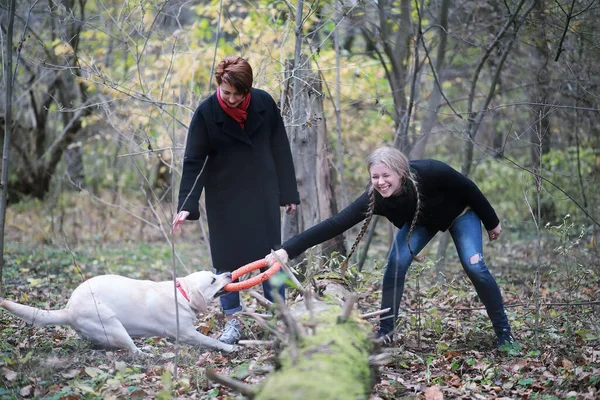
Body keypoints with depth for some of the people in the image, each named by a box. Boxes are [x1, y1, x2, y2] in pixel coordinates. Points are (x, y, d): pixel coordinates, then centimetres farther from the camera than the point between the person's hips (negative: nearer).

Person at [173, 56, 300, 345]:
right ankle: (232, 321, 12)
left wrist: (289, 193, 3)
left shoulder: (264, 104, -9)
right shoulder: (206, 113, -14)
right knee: (226, 258, 2)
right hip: (224, 197, -1)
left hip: (262, 194, 1)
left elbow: (280, 150, 1)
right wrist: (186, 206, -20)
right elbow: (193, 161, -12)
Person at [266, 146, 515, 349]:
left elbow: (468, 188, -23)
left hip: (460, 213, -3)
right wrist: (287, 250, -51)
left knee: (474, 266, -15)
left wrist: (492, 222, -10)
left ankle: (504, 333, 0)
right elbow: (334, 225, -42)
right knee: (397, 264, -16)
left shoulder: (430, 173, -42)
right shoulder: (374, 198, -35)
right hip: (420, 220, 3)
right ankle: (385, 333, -5)